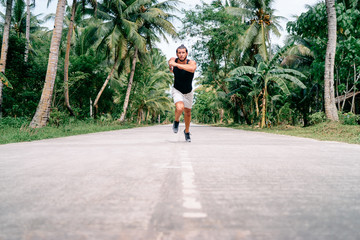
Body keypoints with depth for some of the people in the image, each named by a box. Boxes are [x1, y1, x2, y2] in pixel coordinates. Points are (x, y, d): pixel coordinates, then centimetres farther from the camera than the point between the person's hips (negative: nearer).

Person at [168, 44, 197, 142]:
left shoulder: (191, 62, -25)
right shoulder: (173, 60, -16)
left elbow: (192, 69, -51)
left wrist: (176, 64, -48)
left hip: (188, 92, 1)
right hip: (177, 90, 0)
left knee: (187, 112, 15)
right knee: (180, 108, -28)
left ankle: (187, 132, 41)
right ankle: (176, 121, 6)